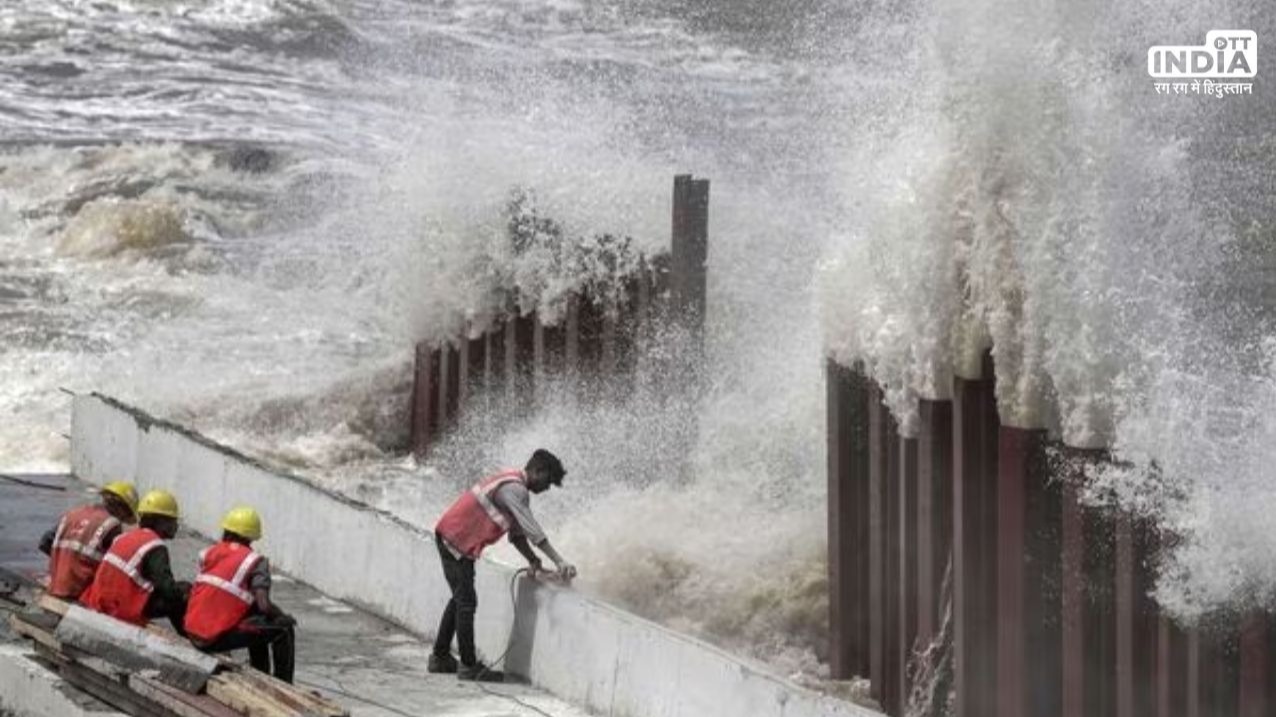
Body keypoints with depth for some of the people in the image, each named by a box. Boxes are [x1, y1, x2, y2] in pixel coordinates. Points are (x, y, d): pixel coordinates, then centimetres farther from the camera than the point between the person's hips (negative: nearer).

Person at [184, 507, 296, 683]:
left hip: (193, 634, 7)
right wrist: (283, 616, 7)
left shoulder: (207, 554, 11)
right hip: (217, 639, -7)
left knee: (256, 623, 31)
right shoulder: (255, 561, -5)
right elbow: (264, 606, -15)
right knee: (283, 630, 8)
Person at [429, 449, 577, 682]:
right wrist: (559, 562, -27)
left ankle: (440, 657, 25)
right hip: (456, 541, -11)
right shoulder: (513, 489, -20)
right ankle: (469, 665, -5)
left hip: (451, 538, 11)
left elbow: (517, 533, 14)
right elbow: (533, 530, -26)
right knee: (466, 603, -7)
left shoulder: (514, 486, 13)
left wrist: (533, 560, 2)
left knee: (461, 600, 18)